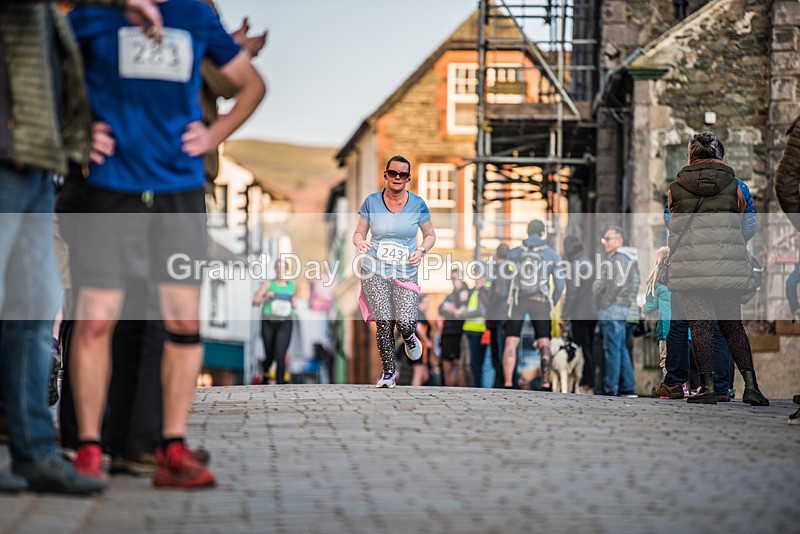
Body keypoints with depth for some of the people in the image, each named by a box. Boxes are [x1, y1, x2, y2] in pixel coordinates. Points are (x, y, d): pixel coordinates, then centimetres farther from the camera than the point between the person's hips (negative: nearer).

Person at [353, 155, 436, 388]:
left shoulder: (418, 204, 1)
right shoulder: (372, 202, 1)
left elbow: (430, 234, 13)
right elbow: (358, 233, 9)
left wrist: (421, 250, -8)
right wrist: (360, 242, -15)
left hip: (406, 273, 0)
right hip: (375, 272, 0)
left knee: (405, 323, -14)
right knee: (384, 324, -6)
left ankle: (409, 337, 25)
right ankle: (389, 372, 10)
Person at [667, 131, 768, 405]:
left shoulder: (676, 189, 6)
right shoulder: (733, 186, 7)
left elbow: (674, 226, 13)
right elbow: (742, 227, 15)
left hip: (689, 265, -1)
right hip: (728, 264, 1)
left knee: (700, 324, 1)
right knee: (732, 324, 8)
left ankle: (707, 386, -4)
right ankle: (750, 384, -2)